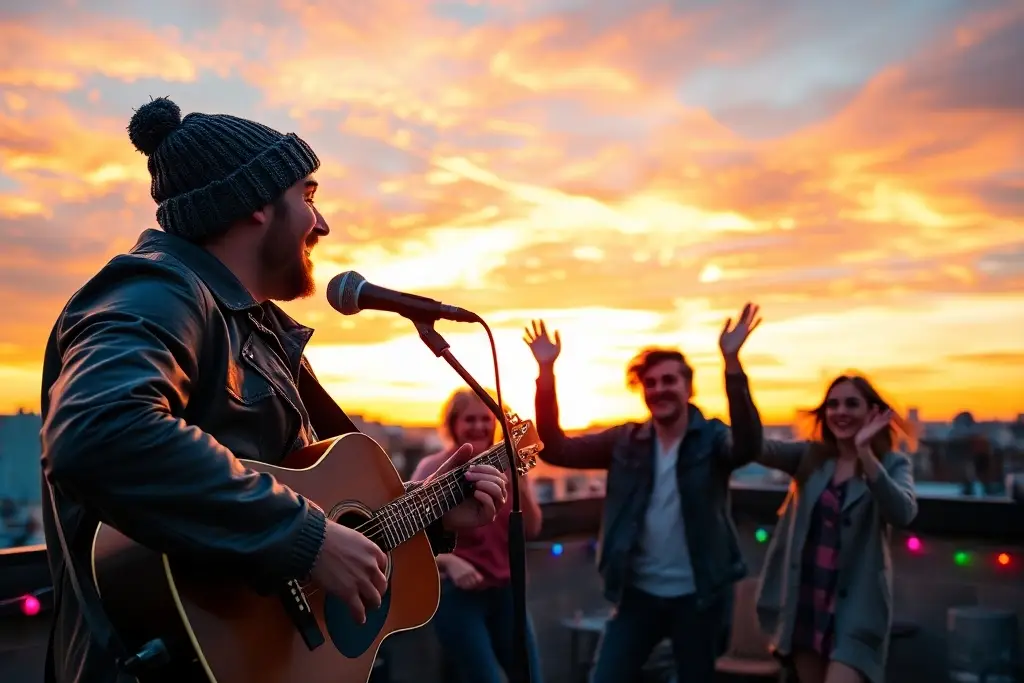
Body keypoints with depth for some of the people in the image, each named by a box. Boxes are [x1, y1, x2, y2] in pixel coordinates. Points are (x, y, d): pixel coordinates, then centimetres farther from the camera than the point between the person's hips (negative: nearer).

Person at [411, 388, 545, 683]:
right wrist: (448, 561, -25)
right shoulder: (434, 469, -10)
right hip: (457, 593, -5)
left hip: (506, 590, 5)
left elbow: (531, 530, 0)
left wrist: (521, 487, -15)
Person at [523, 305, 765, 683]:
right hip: (638, 592, 2)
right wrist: (546, 372, -16)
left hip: (697, 595, -2)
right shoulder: (627, 442, 2)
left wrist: (731, 362, -39)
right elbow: (556, 449, -5)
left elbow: (748, 446, -28)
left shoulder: (712, 439, -5)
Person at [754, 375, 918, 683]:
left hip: (854, 606, -4)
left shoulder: (892, 464, -4)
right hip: (805, 601, 4)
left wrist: (864, 453, -34)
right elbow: (759, 447, -15)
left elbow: (903, 513, -24)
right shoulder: (810, 456, 4)